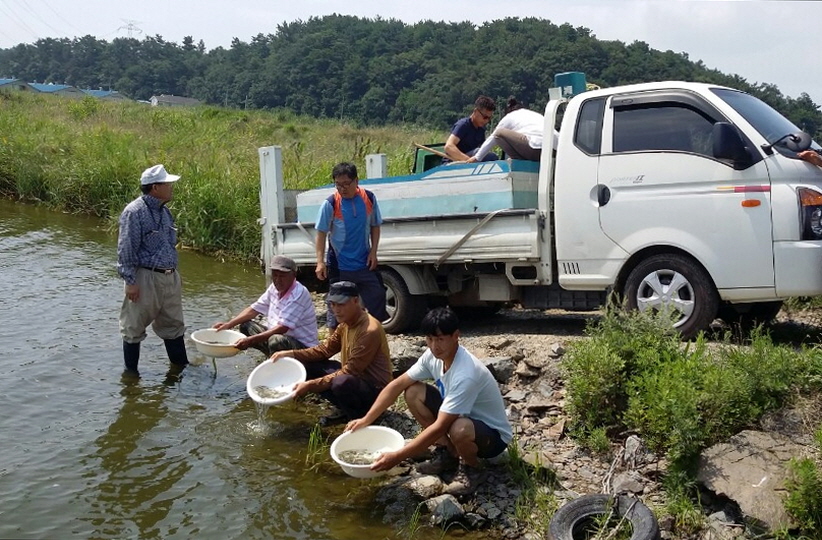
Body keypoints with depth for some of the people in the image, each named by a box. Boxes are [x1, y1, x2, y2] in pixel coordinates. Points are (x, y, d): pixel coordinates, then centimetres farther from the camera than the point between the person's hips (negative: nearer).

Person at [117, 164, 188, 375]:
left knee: (173, 325, 16)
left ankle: (181, 365, 28)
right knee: (134, 328, 7)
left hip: (170, 278, 8)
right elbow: (126, 250, -16)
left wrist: (175, 274, 21)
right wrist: (130, 281, -17)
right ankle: (131, 372, 19)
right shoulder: (134, 212, -15)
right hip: (145, 278, -8)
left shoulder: (164, 211, 10)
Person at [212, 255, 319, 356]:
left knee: (276, 340, -38)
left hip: (303, 346, -9)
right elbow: (254, 309, 9)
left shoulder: (299, 294, -25)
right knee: (246, 325, 5)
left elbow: (282, 328, -31)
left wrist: (251, 340, -35)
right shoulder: (274, 288, 1)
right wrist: (229, 324, -2)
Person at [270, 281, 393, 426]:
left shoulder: (370, 331, -27)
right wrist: (291, 354, -4)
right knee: (307, 365, 2)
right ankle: (346, 409, 7)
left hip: (374, 389, -9)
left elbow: (349, 372, -28)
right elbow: (325, 349, 8)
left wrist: (311, 385, -29)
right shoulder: (346, 322, 2)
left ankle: (360, 417, -8)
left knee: (341, 383, -40)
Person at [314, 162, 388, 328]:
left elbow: (375, 226, 8)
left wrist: (373, 251, -1)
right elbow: (321, 233, -9)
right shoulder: (330, 204, -12)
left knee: (377, 299, 7)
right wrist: (320, 261, -17)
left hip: (365, 263, 3)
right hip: (339, 266, -3)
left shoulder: (369, 198, -3)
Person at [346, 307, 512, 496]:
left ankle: (471, 469, -6)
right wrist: (366, 420, -10)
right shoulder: (433, 356, -11)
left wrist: (397, 456, -34)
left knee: (460, 429, -42)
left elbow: (439, 427, -36)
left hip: (493, 434, -7)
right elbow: (397, 385, -3)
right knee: (413, 392, -7)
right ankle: (447, 453, 6)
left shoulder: (465, 374, -35)